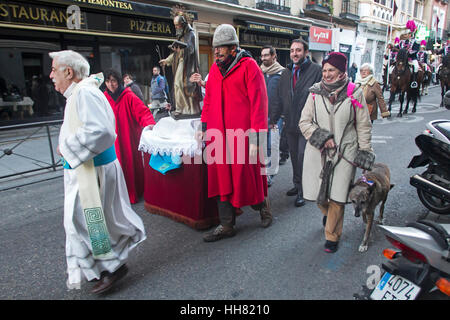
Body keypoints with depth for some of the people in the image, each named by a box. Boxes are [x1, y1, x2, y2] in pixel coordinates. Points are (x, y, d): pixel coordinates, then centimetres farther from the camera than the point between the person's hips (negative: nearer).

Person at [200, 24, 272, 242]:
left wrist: (256, 136, -15)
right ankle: (226, 225, 19)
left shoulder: (248, 66, -6)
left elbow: (258, 101, -11)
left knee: (247, 174, 4)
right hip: (219, 134, 6)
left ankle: (263, 206, 35)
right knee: (222, 178, 8)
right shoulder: (215, 69, 14)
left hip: (242, 134, -6)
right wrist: (205, 125, 13)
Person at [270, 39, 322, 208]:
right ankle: (297, 185, 30)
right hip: (290, 124, 6)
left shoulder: (316, 70, -6)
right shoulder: (287, 73, 13)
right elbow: (279, 98, 16)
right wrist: (273, 119, 13)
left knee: (303, 158, -1)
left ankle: (303, 192, 13)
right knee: (294, 157, 14)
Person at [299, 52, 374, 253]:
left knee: (337, 198, -1)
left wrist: (365, 153, 4)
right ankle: (328, 212, 44)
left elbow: (363, 127, 6)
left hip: (345, 153, -2)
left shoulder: (354, 94, 0)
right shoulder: (315, 93, 3)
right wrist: (321, 137, -10)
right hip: (317, 153, 2)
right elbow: (304, 122, 4)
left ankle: (332, 236, 22)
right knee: (316, 194, 7)